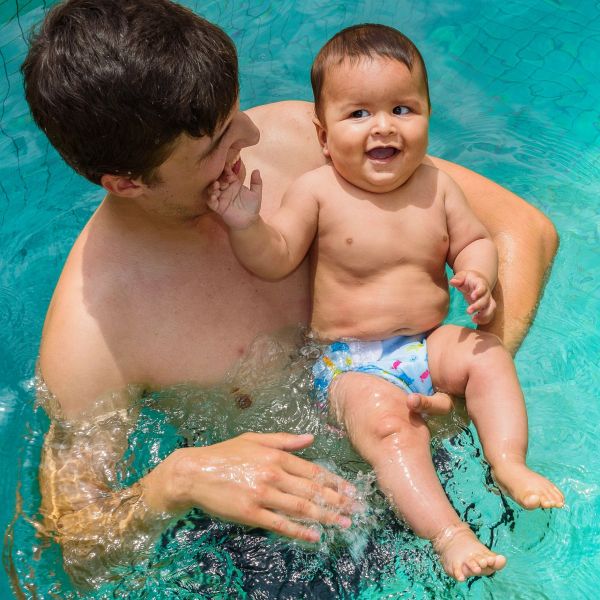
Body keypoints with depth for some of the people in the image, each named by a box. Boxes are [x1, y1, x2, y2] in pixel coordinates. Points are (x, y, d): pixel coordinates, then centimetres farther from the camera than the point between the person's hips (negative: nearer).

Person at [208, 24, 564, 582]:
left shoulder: (436, 185, 1)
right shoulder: (316, 191, -9)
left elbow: (474, 241, 10)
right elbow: (275, 259, -9)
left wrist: (478, 276, -12)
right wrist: (246, 224, -29)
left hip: (430, 342, 4)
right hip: (351, 364, -4)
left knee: (488, 354, -20)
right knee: (386, 422, -28)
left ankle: (508, 462, -15)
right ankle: (447, 532, -25)